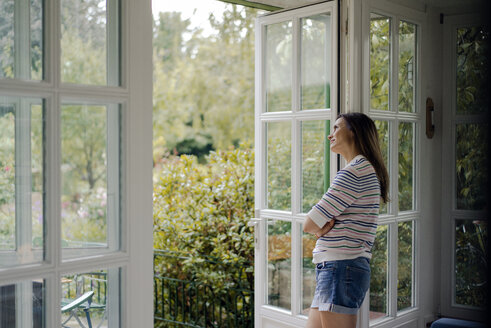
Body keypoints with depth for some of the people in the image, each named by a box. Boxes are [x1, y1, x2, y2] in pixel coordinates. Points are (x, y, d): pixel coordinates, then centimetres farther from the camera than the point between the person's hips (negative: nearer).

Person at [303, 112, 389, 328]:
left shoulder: (354, 172, -13)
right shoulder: (367, 171, 21)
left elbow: (309, 225, -13)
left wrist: (320, 226, 7)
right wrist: (325, 225, -4)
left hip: (342, 269, -10)